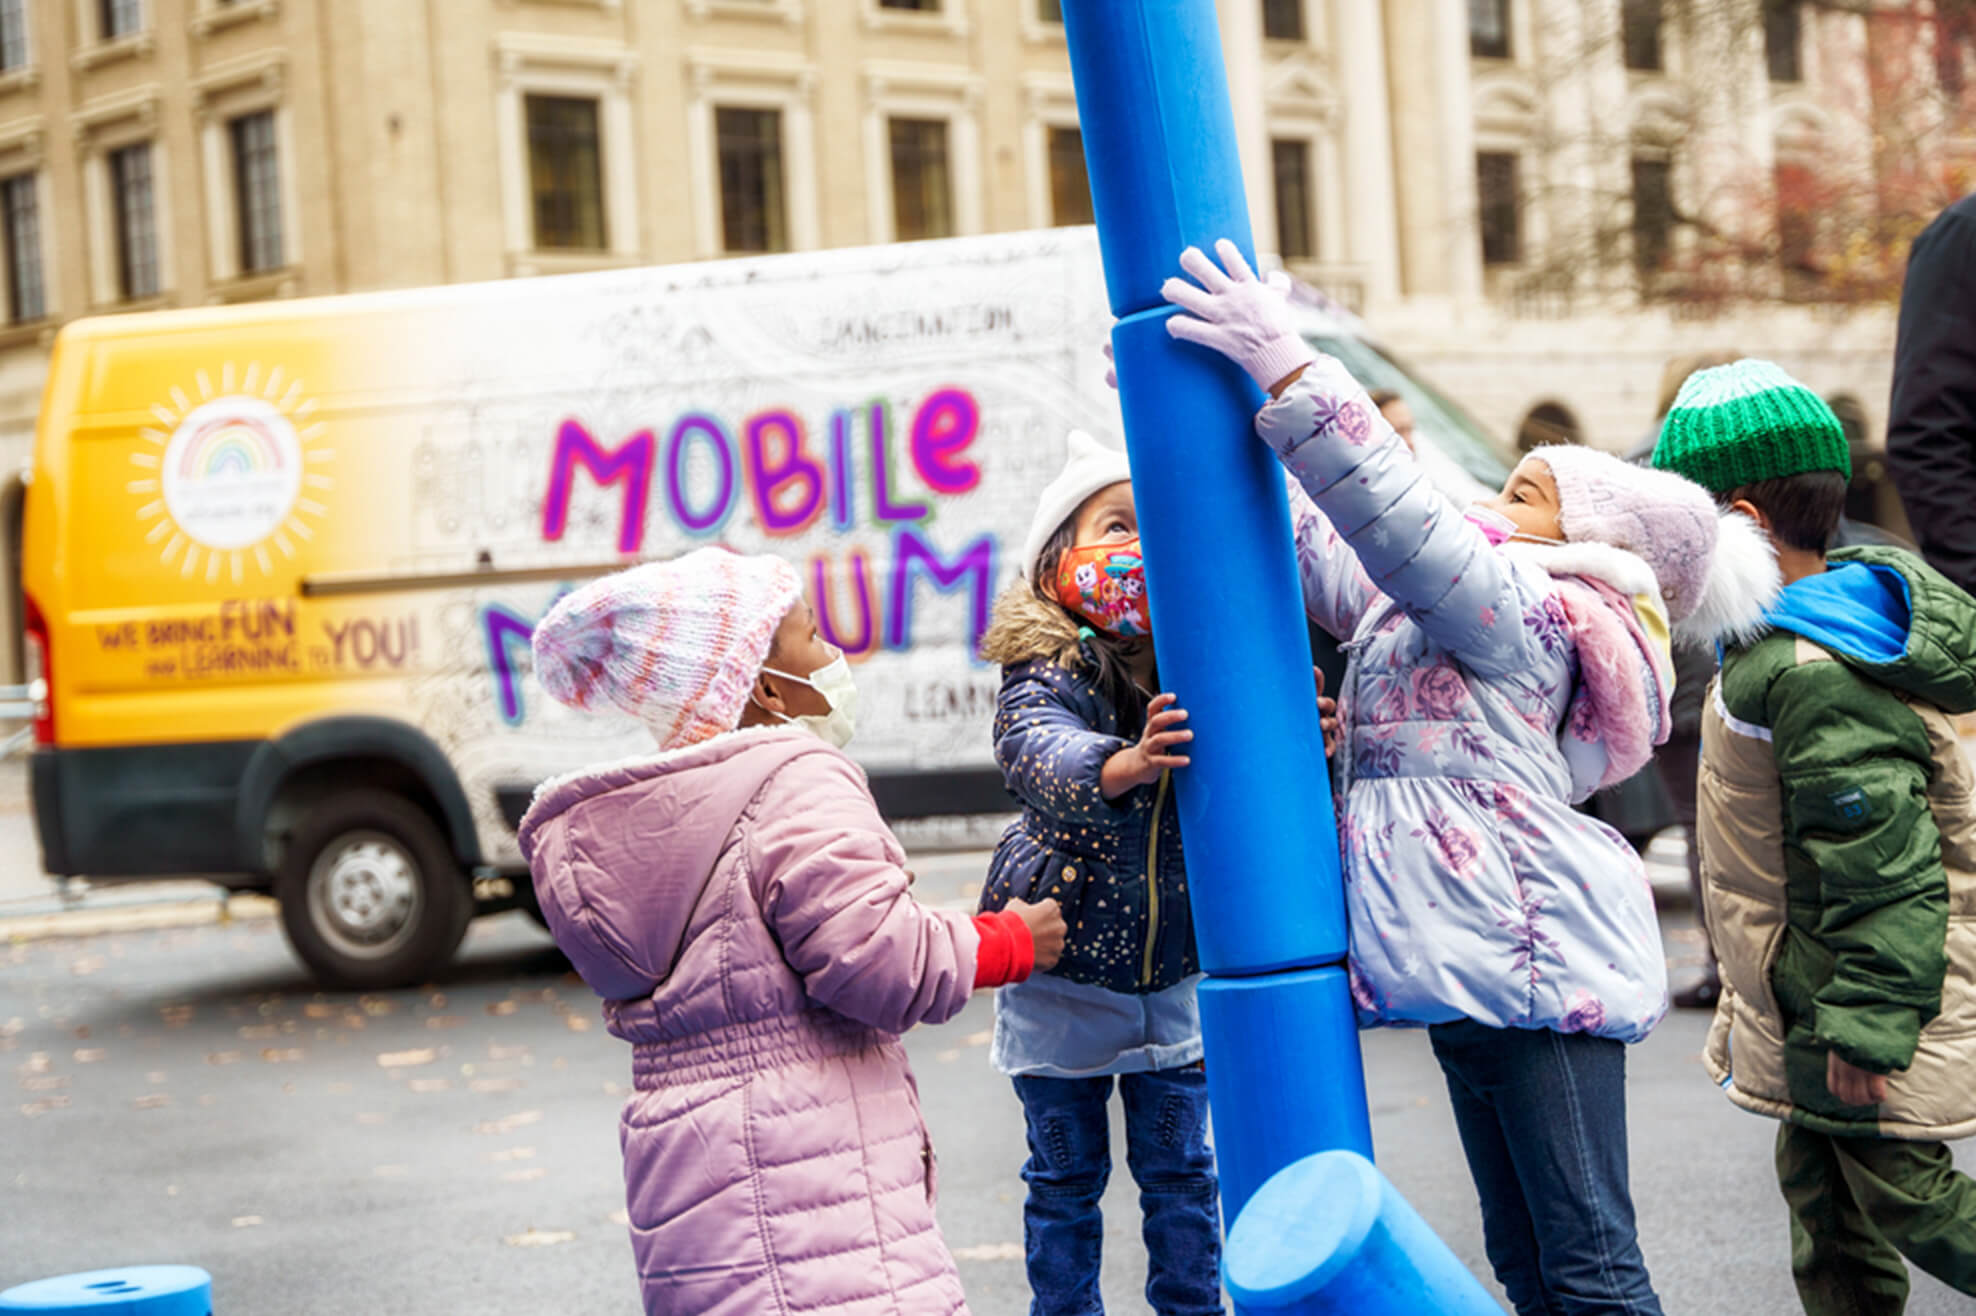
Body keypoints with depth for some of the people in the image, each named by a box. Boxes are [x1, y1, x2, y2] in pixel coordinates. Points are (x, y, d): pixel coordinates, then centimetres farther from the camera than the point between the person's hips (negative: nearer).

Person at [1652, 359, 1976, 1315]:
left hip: (1865, 991, -10)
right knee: (1818, 1181, 17)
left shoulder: (1812, 676, -27)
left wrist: (1863, 1027, -24)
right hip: (1823, 997, 10)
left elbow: (1885, 865, -28)